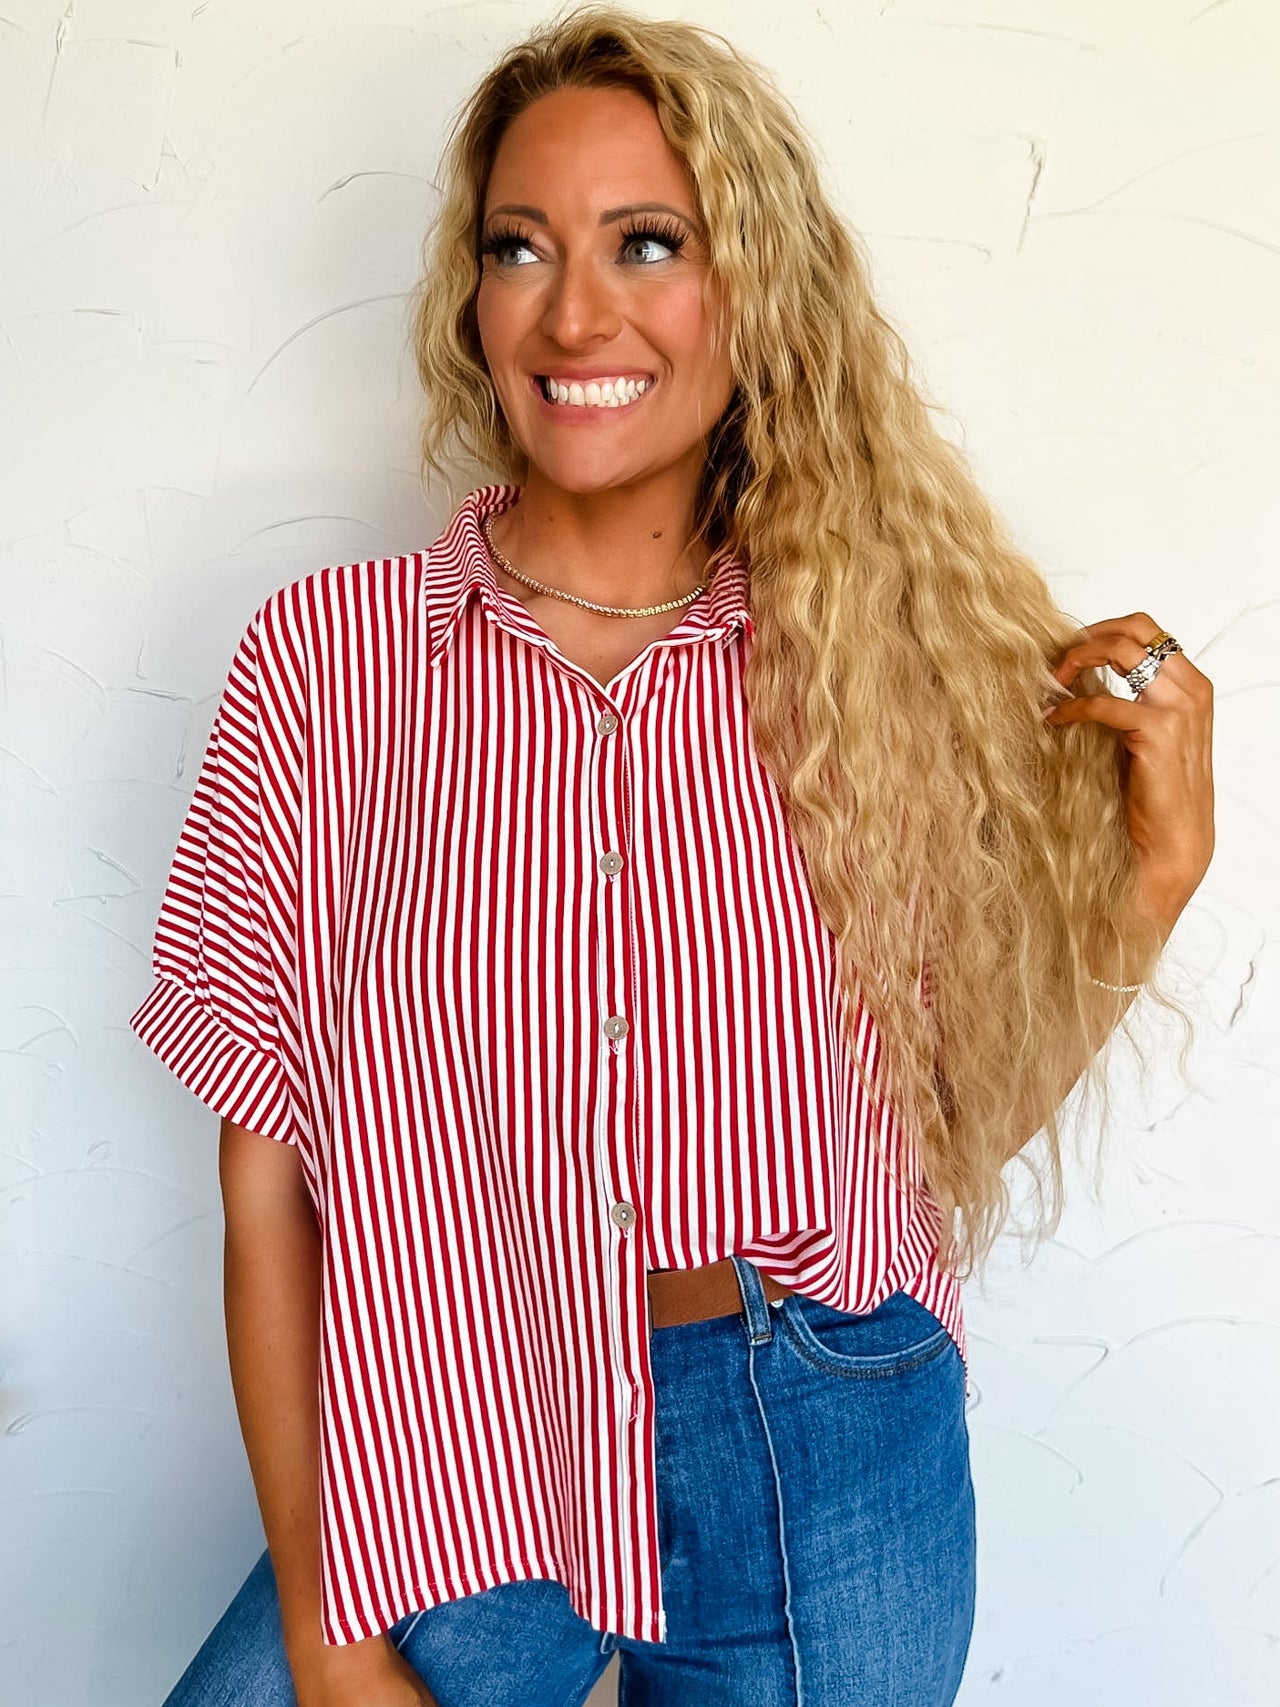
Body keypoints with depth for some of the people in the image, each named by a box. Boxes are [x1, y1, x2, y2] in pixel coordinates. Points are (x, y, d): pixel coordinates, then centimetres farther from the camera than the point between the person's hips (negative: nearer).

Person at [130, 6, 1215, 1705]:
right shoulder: (327, 657, -8)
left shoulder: (876, 661, -4)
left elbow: (963, 1114, 2)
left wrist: (1150, 869, -10)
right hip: (440, 1483, 0)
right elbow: (267, 1179, -6)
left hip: (835, 1488, 2)